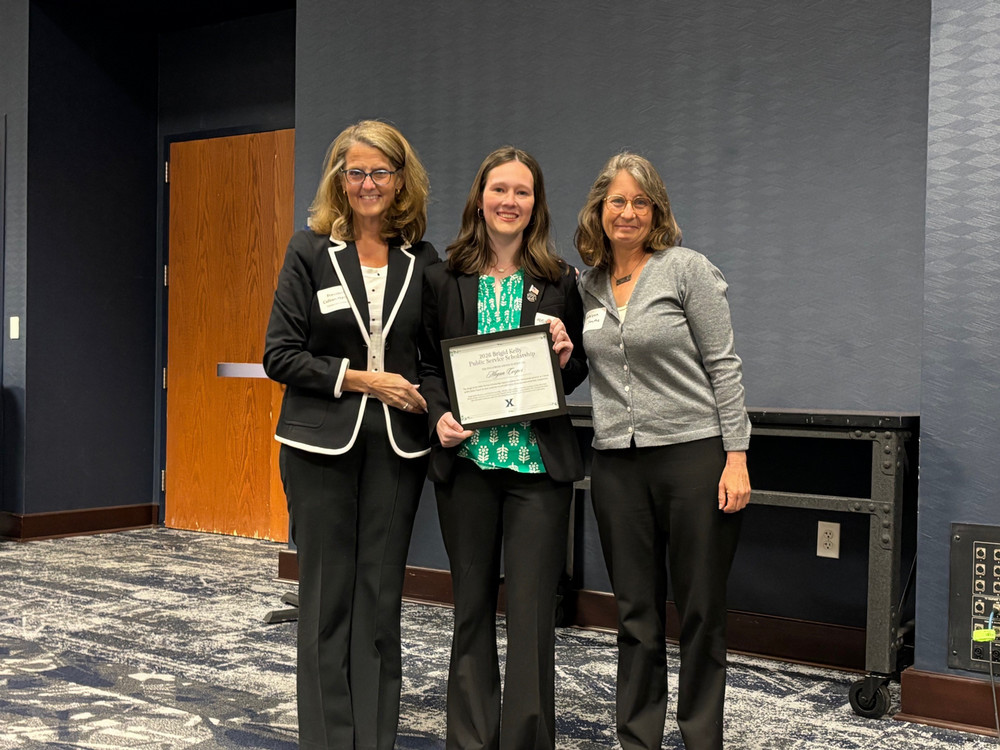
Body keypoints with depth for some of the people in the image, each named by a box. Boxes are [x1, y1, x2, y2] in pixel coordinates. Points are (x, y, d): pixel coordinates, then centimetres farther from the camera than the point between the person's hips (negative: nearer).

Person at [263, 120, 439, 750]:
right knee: (328, 597, 4)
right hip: (323, 443, -2)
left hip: (398, 445, 2)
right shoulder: (310, 251, 0)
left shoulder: (423, 261, 7)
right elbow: (280, 355, -4)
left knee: (381, 597, 6)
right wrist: (359, 378, -13)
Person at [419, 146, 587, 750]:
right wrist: (440, 414, -9)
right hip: (466, 460, 1)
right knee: (472, 606, 12)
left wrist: (566, 357, -10)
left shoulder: (560, 281, 5)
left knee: (532, 613, 0)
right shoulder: (444, 277, 6)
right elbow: (428, 363, 9)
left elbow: (579, 372, 11)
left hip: (539, 464, -1)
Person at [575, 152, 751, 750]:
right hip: (617, 464, 4)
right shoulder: (588, 285, 11)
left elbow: (724, 365, -6)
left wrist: (736, 457, -12)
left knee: (701, 611, 5)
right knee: (636, 615, 10)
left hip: (695, 453, -4)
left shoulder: (687, 268, -3)